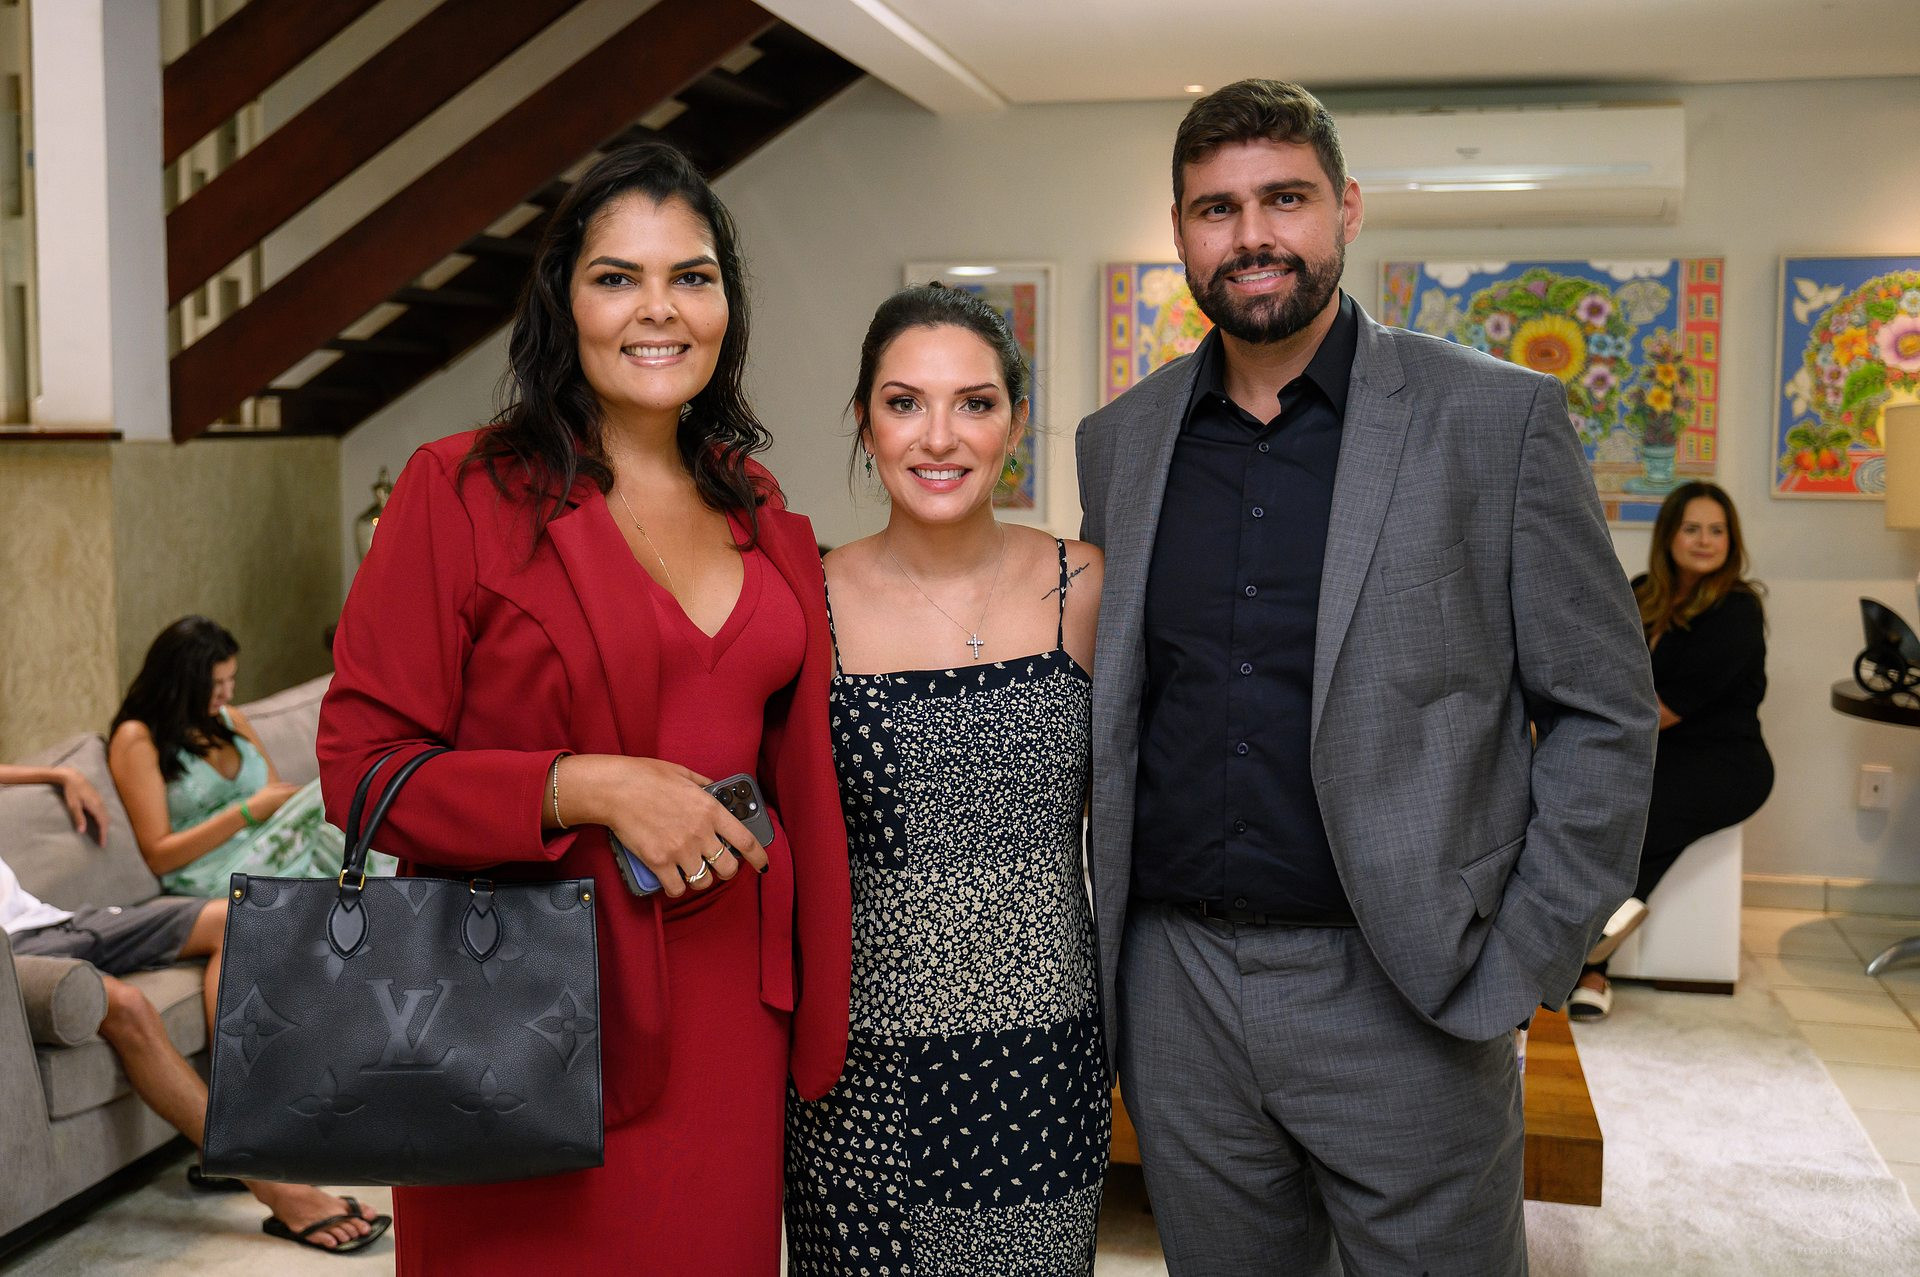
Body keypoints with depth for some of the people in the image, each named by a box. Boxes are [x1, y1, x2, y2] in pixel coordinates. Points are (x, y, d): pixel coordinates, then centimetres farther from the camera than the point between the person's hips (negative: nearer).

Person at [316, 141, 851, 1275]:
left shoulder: (759, 511, 10)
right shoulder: (463, 491, -6)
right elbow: (360, 765, -8)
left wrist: (809, 1007, 15)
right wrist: (590, 789, -20)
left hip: (728, 1002, 5)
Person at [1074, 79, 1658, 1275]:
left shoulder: (1497, 419, -4)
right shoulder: (1120, 442, 7)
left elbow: (1603, 712, -3)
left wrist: (1520, 968, -8)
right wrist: (1110, 924, 8)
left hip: (1403, 997, -3)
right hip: (1178, 992, 4)